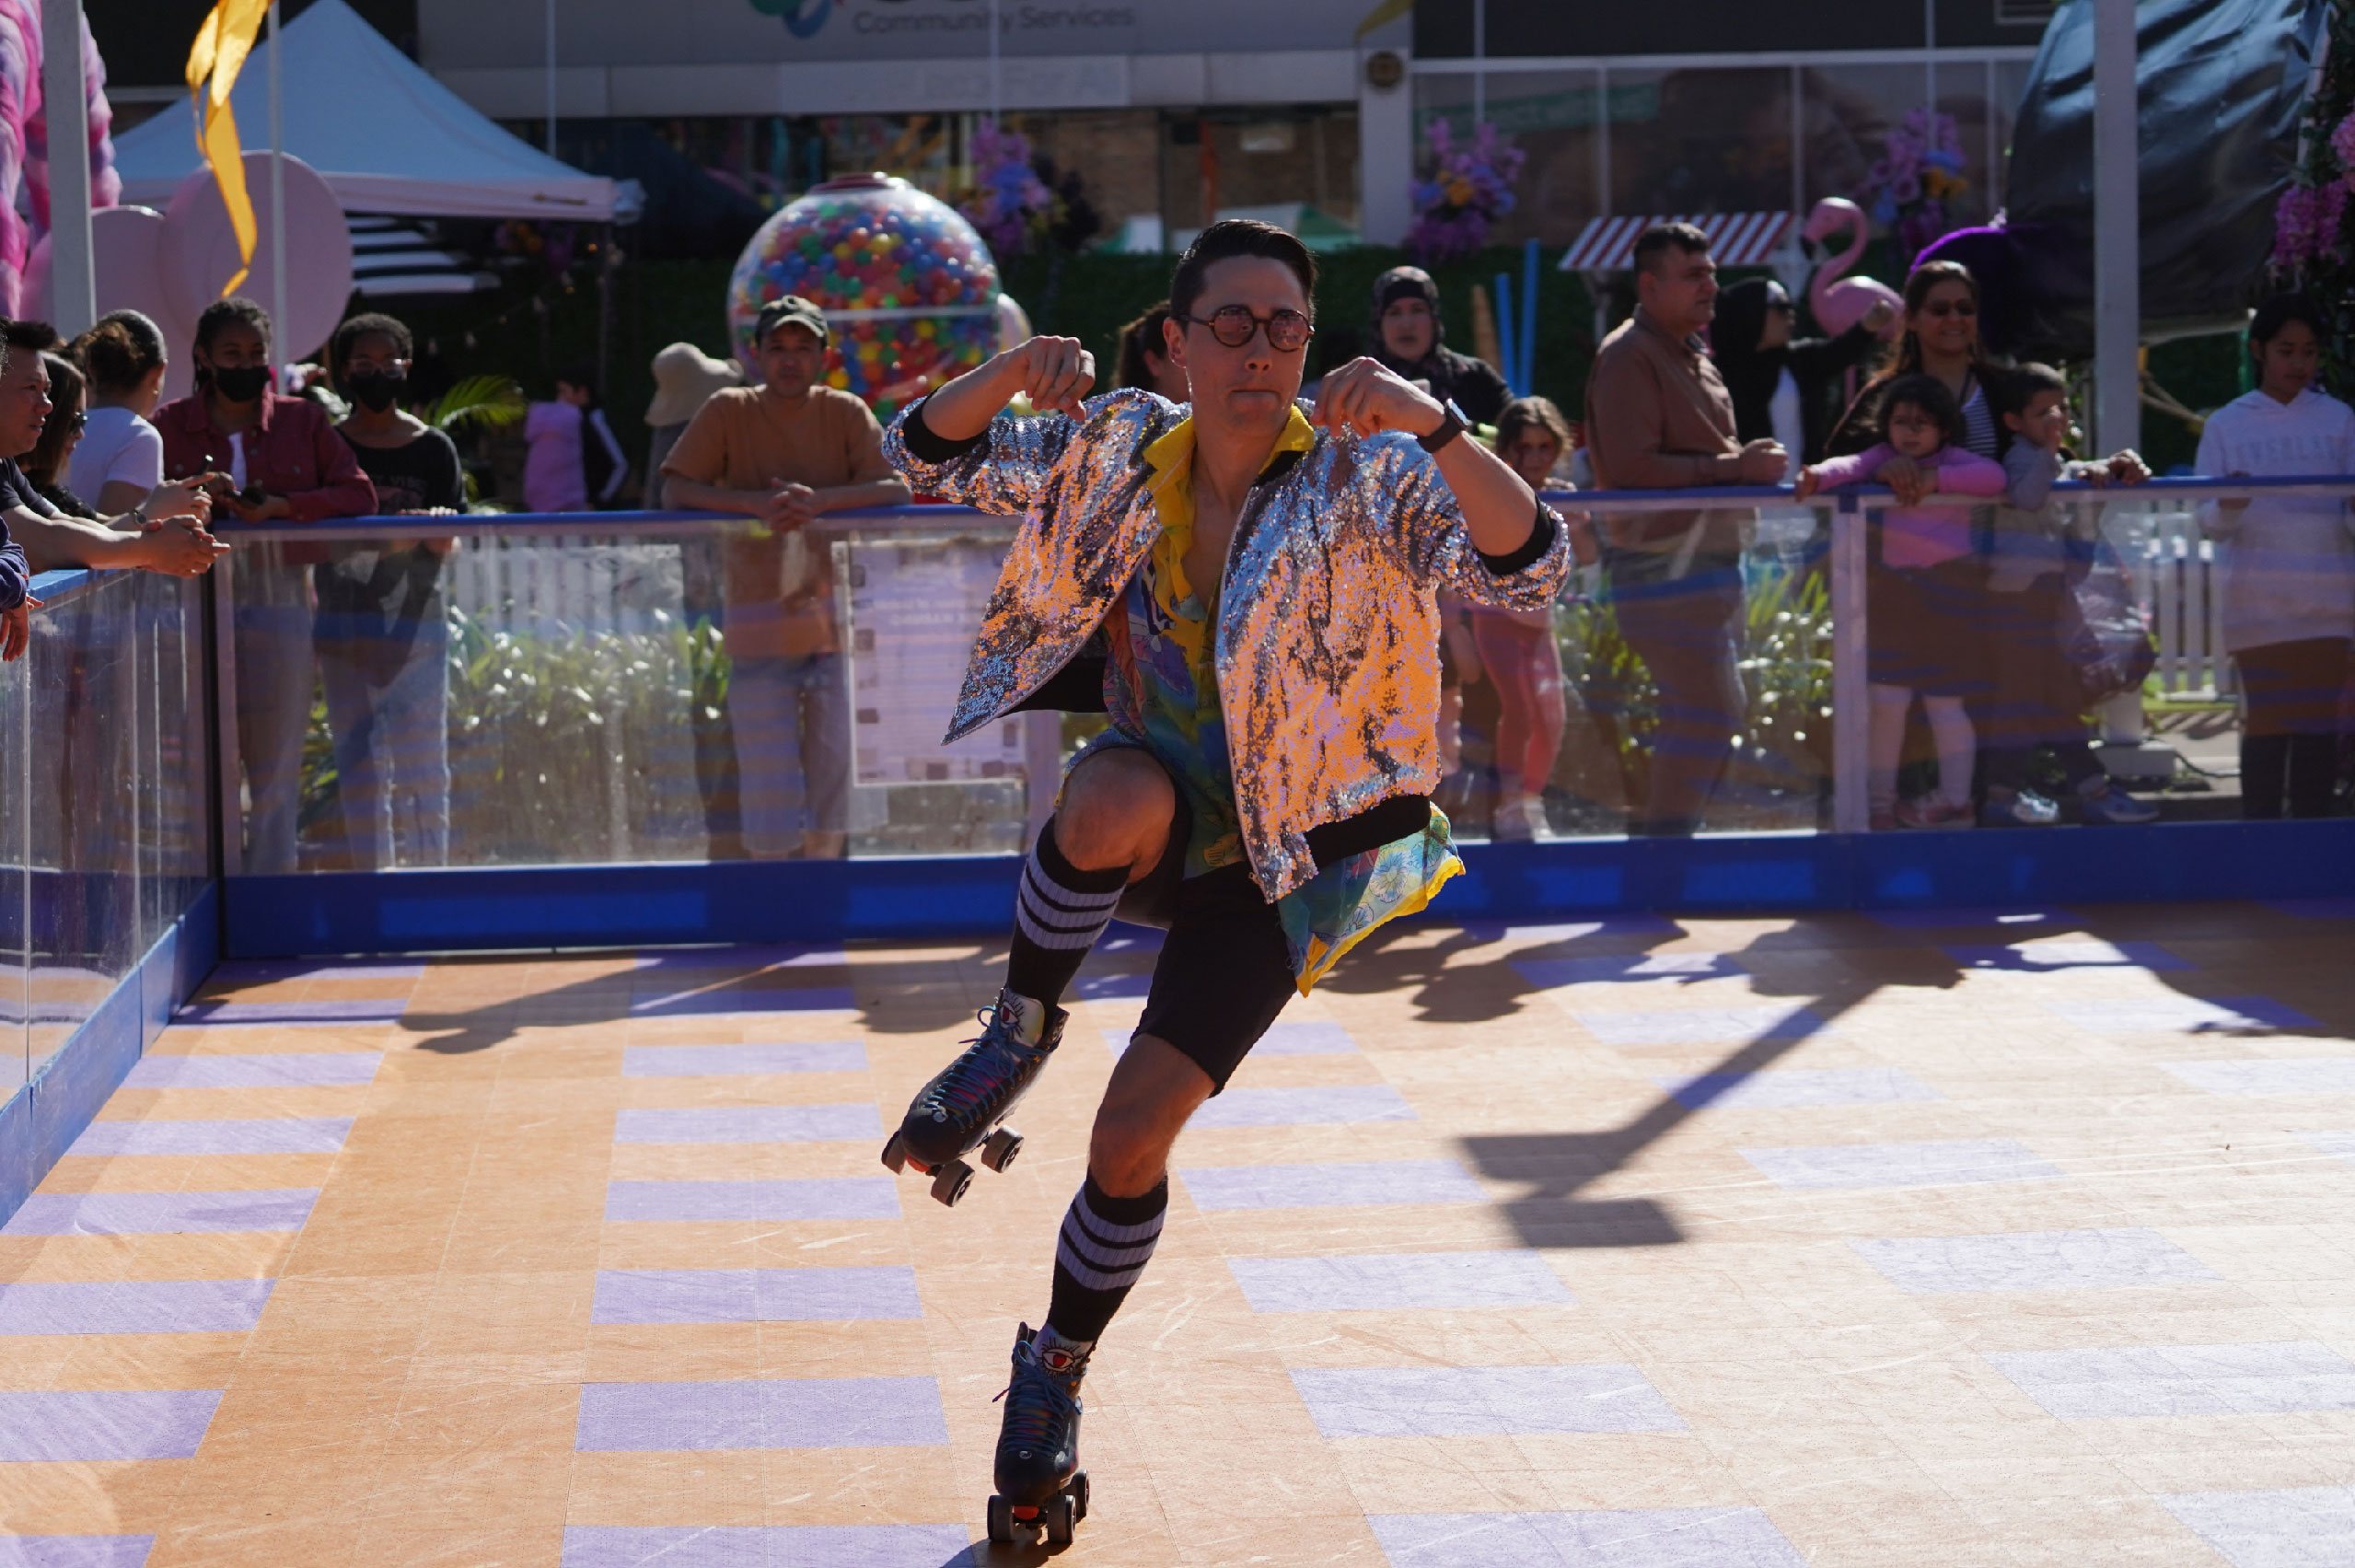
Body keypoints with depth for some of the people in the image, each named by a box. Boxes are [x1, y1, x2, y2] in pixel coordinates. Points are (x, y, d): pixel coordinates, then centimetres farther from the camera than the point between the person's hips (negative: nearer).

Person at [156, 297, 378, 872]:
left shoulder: (302, 420, 8)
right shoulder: (171, 425, 8)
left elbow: (359, 495, 0)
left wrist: (280, 506, -13)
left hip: (278, 596, 0)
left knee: (275, 764, 2)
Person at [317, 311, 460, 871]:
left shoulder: (433, 449, 6)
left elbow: (448, 546, 2)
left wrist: (436, 531, -22)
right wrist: (376, 541, -19)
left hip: (416, 620, 0)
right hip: (345, 625, 0)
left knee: (421, 764, -2)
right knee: (359, 766, -1)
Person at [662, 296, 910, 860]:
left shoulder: (844, 412, 3)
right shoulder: (728, 411, 0)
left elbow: (896, 489, -6)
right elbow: (674, 487, -6)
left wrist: (820, 501, -23)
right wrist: (754, 504, -22)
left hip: (832, 627, 2)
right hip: (758, 637, -2)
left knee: (832, 791, 8)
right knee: (769, 790, -5)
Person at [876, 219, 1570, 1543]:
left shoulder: (1362, 477, -17)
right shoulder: (1117, 453, -5)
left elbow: (1529, 573, -30)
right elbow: (928, 457, -2)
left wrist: (1433, 425, -45)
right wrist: (1010, 376, -23)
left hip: (1276, 854, -2)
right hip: (1156, 808, 2)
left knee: (1136, 1133, -10)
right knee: (1116, 802, -38)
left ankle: (1058, 1373, 16)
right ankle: (1019, 1036, -13)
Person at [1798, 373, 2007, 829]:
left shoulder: (1954, 461, 0)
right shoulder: (1884, 457, 6)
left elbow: (1994, 477, -18)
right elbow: (1852, 466, -13)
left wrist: (1936, 480, -25)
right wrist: (1817, 475, -34)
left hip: (1947, 590, -2)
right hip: (1893, 589, 3)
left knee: (1944, 701, 1)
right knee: (1887, 699, 0)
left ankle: (1955, 800, 9)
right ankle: (1879, 797, 9)